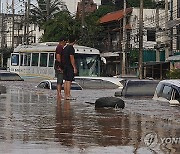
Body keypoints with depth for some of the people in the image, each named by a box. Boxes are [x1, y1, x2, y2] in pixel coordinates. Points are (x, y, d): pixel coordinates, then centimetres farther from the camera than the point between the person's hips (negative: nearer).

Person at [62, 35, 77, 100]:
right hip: (70, 67, -8)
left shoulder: (65, 48, 14)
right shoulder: (71, 48, -13)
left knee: (66, 81, 10)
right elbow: (72, 59, -17)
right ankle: (68, 95, -9)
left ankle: (65, 95, 12)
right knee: (69, 81, -8)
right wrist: (74, 68, -16)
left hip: (65, 66, 8)